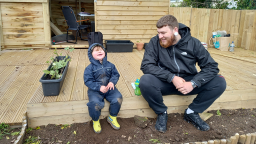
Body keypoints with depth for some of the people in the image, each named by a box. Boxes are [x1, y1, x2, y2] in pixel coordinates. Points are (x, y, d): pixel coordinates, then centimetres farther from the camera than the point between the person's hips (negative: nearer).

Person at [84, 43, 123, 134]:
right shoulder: (90, 68, -8)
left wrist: (112, 82, -16)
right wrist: (99, 87, -25)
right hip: (95, 90, -3)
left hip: (109, 88, 4)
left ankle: (112, 117, 8)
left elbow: (116, 74, 7)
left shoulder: (110, 65, 3)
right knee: (94, 103, -30)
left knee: (118, 98, -20)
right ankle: (95, 121, 4)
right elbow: (88, 81, -12)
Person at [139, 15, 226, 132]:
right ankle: (161, 113, -4)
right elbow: (146, 65, -17)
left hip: (188, 82, 2)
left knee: (220, 82, -18)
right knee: (145, 81, -33)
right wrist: (172, 77, -26)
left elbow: (211, 66, -8)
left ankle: (191, 112, 3)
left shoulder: (193, 43, -6)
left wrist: (193, 83, -24)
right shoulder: (155, 42, -8)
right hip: (165, 83, -1)